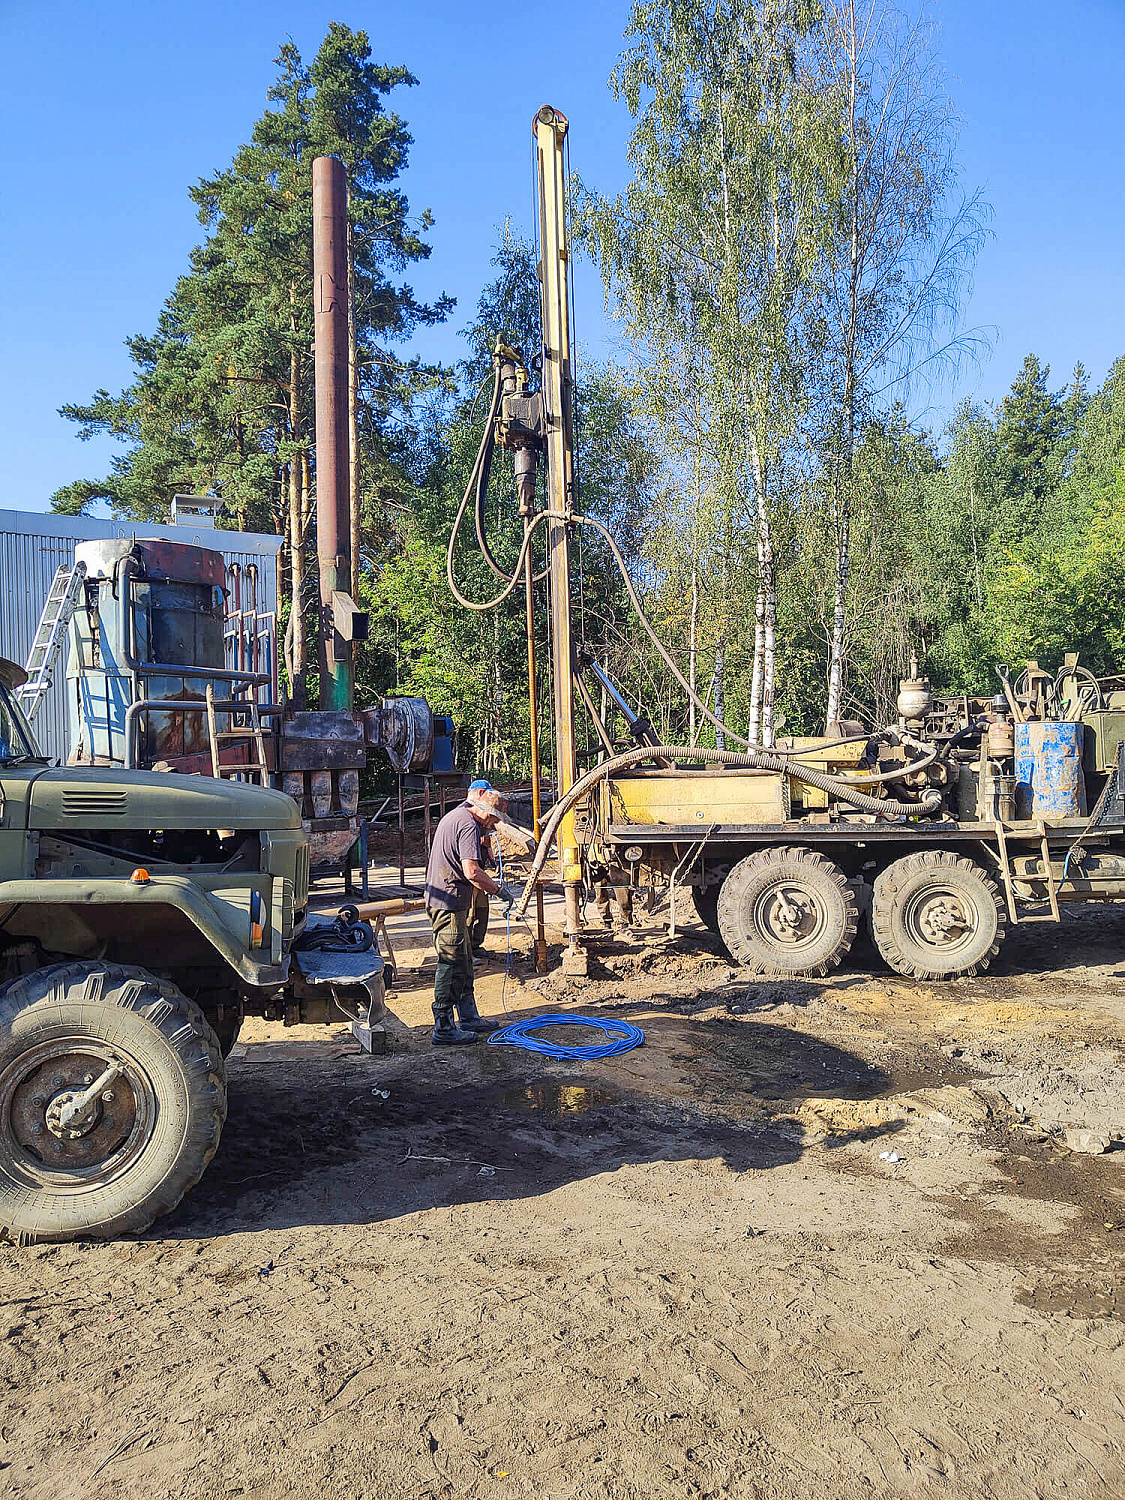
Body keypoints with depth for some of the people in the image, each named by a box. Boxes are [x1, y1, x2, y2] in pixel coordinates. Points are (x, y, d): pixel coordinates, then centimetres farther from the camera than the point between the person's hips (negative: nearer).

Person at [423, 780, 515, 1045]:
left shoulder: (453, 817, 18)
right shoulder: (469, 825, -15)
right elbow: (472, 871, -24)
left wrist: (491, 885, 25)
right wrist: (499, 890, -13)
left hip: (440, 899, 11)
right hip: (450, 902, -11)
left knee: (463, 961, 17)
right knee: (452, 964, -6)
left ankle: (468, 1017, 26)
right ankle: (444, 1028, -1)